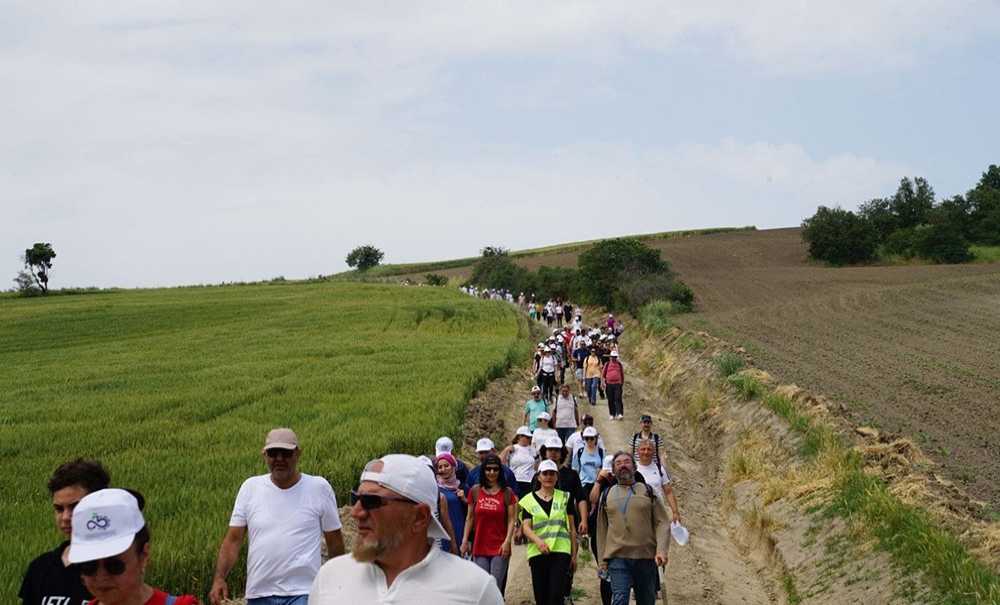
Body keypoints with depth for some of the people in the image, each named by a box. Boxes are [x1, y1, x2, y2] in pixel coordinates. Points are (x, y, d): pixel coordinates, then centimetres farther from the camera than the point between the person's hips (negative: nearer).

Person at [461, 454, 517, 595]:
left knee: (496, 588, -3)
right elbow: (470, 518, 10)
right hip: (479, 546, 2)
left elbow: (511, 519, -2)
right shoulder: (475, 491, 5)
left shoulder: (507, 492, 0)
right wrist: (465, 541, 6)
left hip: (500, 548, -2)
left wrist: (507, 541, -12)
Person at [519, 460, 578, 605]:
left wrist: (574, 554, 8)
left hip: (561, 551, -1)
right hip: (537, 553, 1)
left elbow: (572, 528, 13)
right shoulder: (529, 500, 9)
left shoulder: (565, 498, 12)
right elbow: (526, 527, -2)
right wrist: (538, 540, -22)